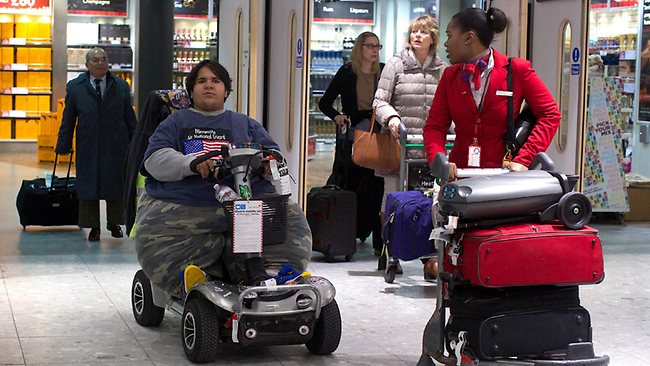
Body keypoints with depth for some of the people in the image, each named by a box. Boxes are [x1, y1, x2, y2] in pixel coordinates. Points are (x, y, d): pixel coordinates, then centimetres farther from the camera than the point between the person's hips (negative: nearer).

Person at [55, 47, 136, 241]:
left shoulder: (121, 86, 5)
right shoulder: (75, 87, 3)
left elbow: (130, 118, 7)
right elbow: (68, 119, 4)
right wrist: (64, 145, 1)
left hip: (116, 146, 0)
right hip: (88, 147, 0)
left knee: (115, 185, 7)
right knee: (88, 185, 4)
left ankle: (114, 223, 23)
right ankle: (93, 226, 14)